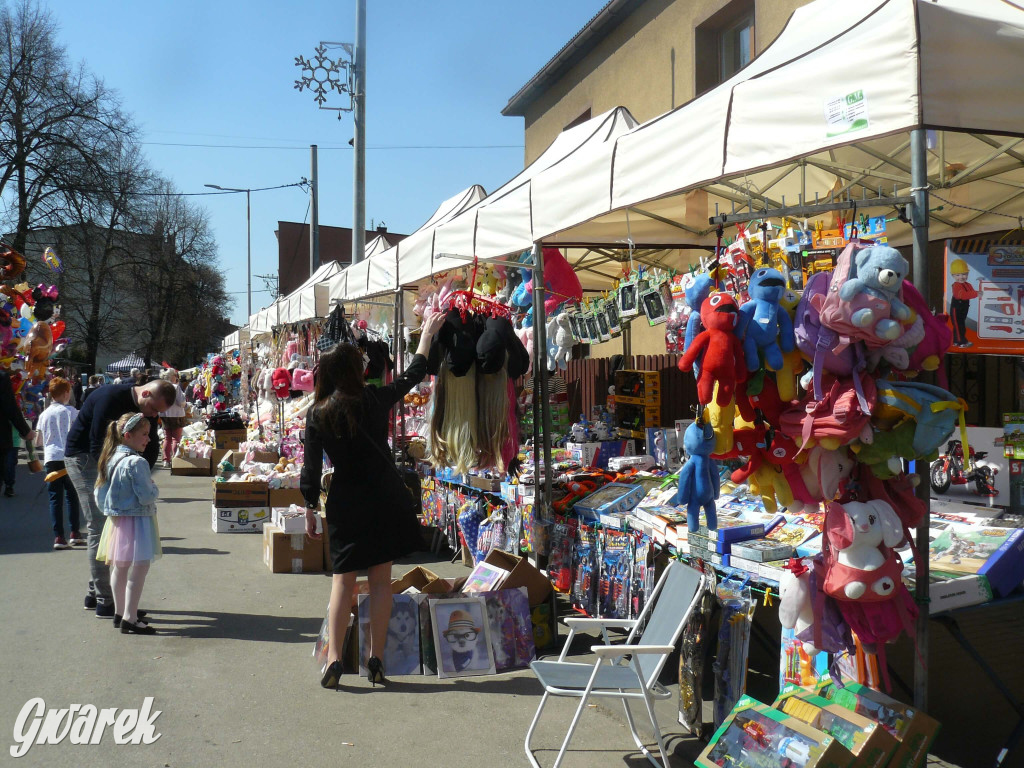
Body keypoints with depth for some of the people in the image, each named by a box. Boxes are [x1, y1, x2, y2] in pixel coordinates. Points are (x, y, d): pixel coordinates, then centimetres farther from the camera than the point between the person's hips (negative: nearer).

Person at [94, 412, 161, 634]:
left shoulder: (110, 459, 6)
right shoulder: (137, 463, -20)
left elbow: (99, 495, 11)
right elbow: (147, 496, -21)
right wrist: (154, 489, -2)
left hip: (116, 522, 9)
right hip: (136, 522, -9)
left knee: (119, 568, 18)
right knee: (139, 569, -5)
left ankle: (120, 613, 30)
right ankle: (130, 620, -6)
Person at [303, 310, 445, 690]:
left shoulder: (318, 413, -5)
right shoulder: (375, 400, -6)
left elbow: (311, 468, -3)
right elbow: (412, 375, 11)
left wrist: (310, 509, 8)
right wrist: (427, 332, 23)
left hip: (344, 505, 1)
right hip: (383, 500, 0)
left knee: (343, 578, 9)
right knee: (380, 578, 7)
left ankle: (334, 658, 1)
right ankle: (376, 659, 9)